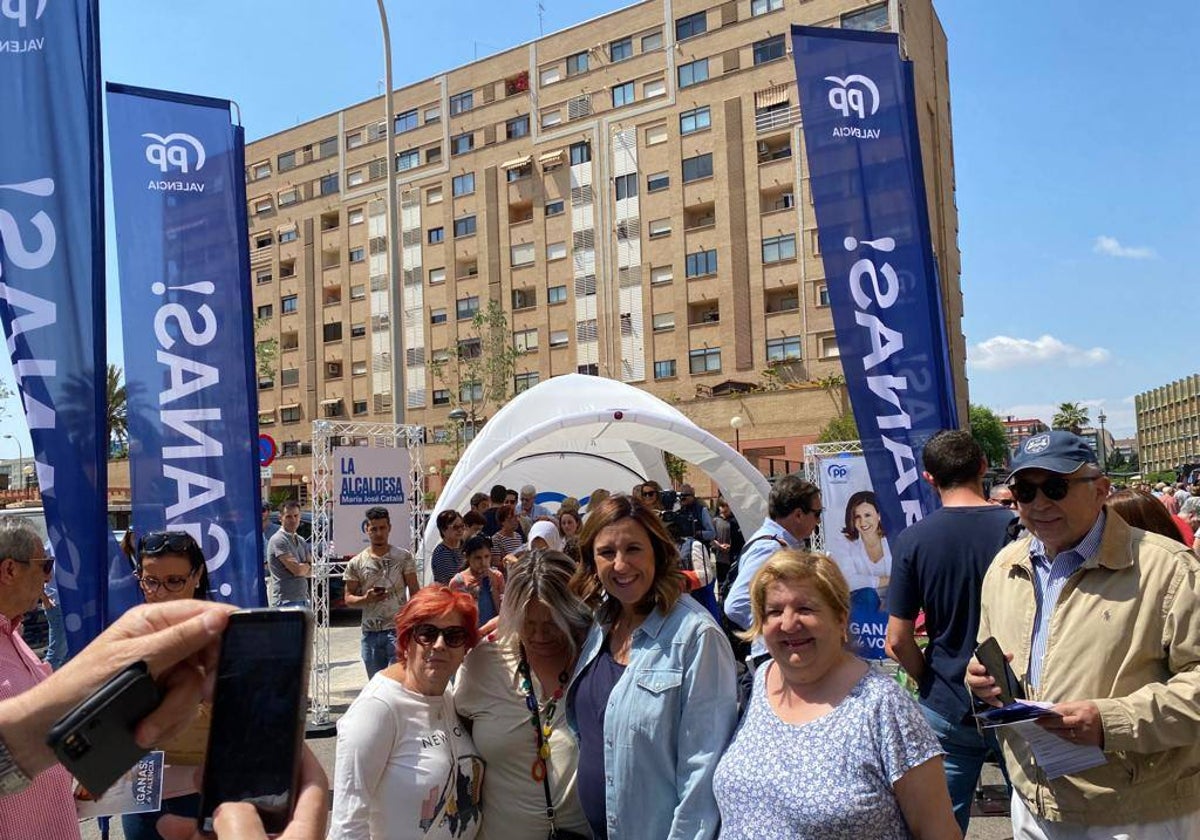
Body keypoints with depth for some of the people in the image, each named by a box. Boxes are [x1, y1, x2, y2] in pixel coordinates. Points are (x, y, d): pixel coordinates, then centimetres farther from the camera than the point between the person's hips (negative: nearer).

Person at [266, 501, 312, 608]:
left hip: (303, 599, 8)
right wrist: (307, 564, 5)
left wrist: (302, 567, -6)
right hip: (287, 601, -8)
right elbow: (297, 570, -15)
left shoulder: (301, 541, 15)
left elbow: (309, 572, 13)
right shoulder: (278, 540, -10)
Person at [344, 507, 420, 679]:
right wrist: (366, 598, -14)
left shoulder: (404, 558, -1)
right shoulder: (356, 563, 4)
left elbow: (415, 593, 0)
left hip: (398, 629, -3)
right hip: (370, 632, 3)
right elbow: (348, 598, 7)